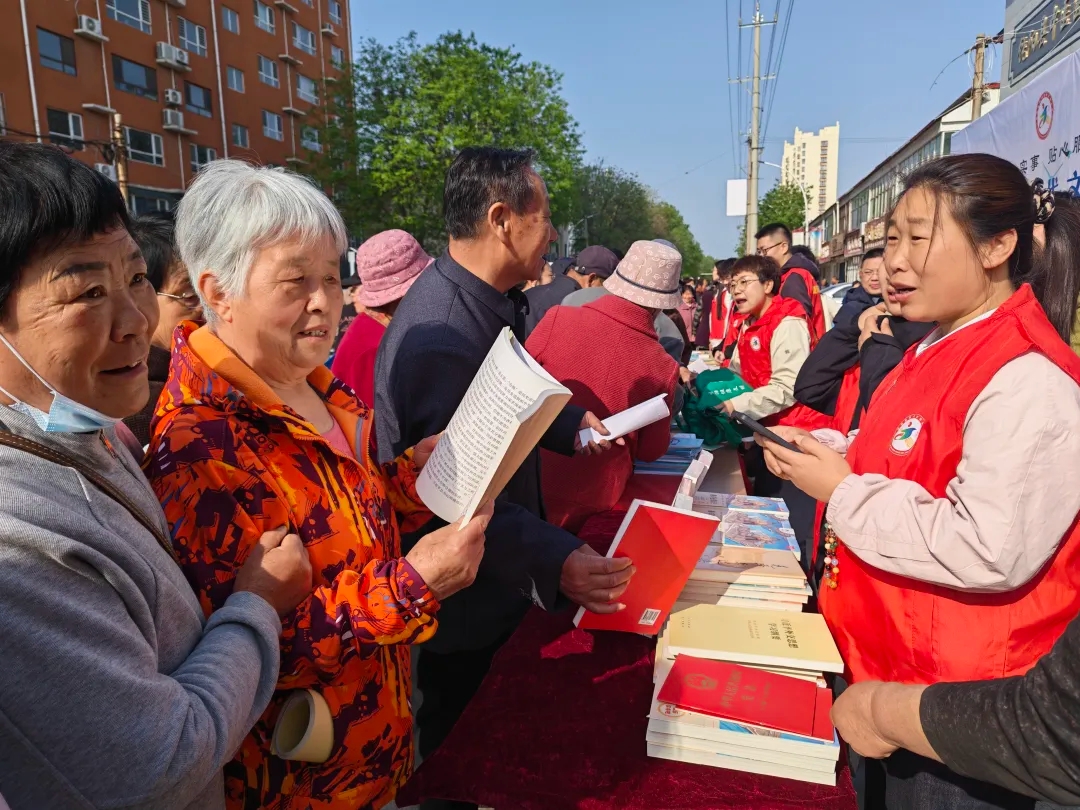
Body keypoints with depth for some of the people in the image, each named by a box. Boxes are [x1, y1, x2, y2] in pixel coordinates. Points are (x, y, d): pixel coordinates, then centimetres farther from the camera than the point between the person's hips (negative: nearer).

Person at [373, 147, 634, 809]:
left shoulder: (494, 304, 3)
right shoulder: (439, 335, -31)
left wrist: (572, 424, 6)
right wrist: (555, 561, -39)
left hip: (502, 584, 9)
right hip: (464, 611, -9)